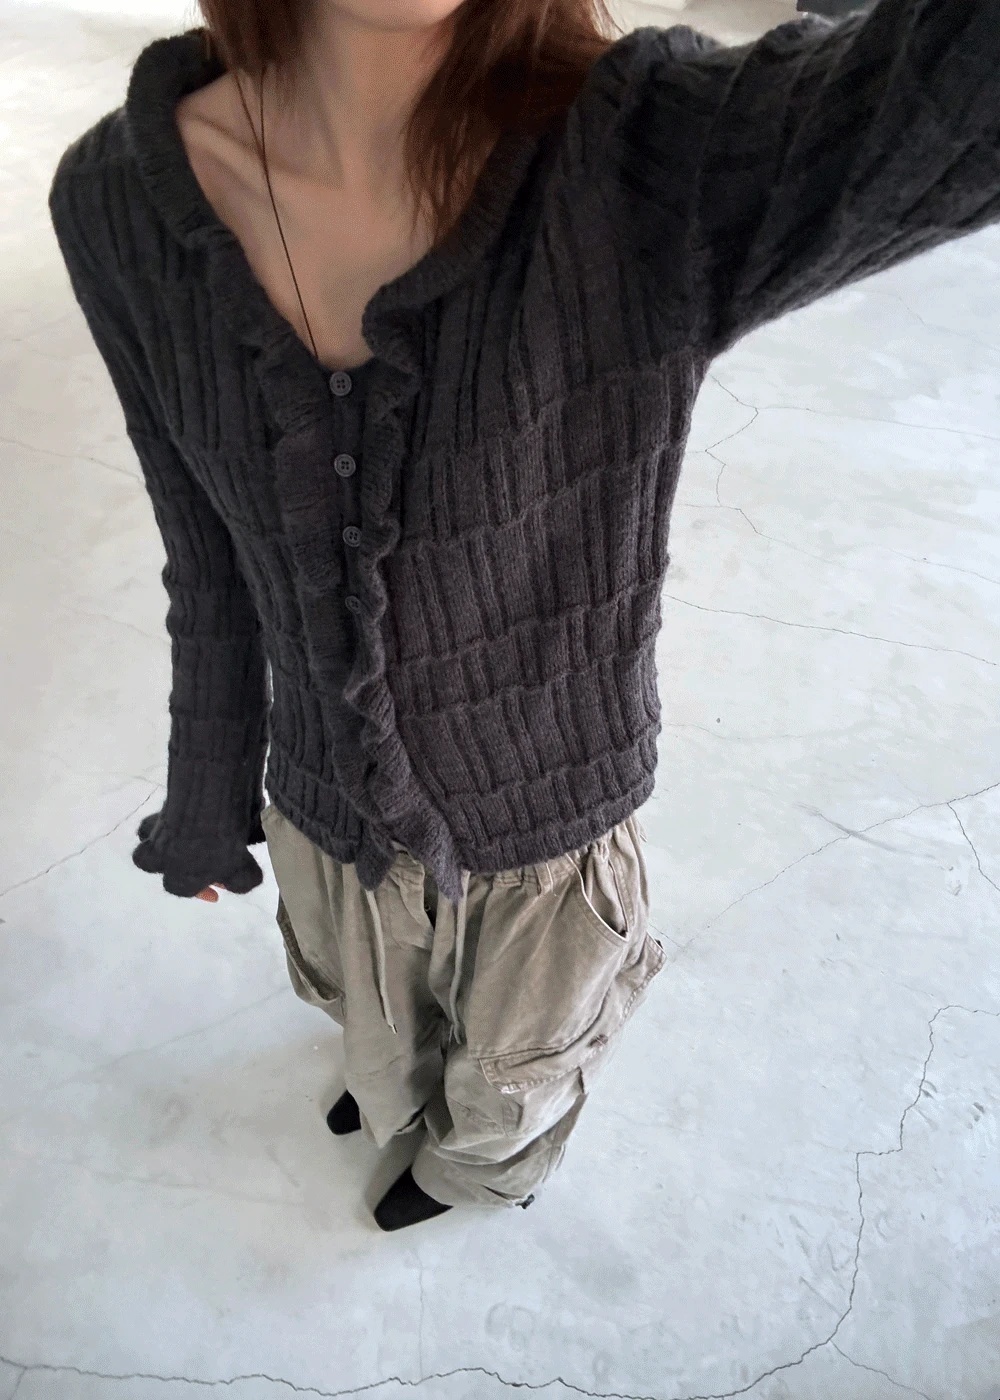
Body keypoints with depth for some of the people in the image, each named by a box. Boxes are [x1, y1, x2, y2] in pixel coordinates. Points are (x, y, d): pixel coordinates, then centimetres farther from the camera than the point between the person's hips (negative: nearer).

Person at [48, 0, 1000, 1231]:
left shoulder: (662, 164, -30)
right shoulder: (123, 204, -18)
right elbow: (213, 556, -5)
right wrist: (209, 797, 8)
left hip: (545, 846, -2)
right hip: (331, 828, 3)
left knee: (509, 1075, 33)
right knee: (377, 1033, 38)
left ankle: (478, 1166, 73)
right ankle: (398, 1090, 79)